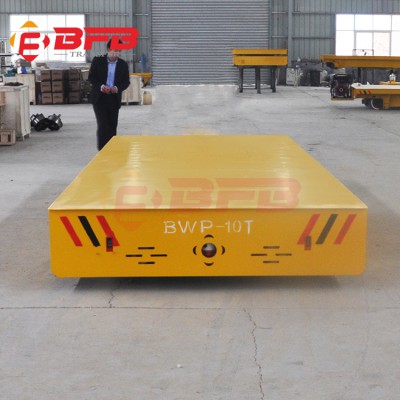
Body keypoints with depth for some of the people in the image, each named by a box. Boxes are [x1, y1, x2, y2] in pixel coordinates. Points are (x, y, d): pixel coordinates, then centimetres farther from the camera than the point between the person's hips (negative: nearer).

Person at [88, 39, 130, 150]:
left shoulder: (123, 64, 3)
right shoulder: (97, 61, -3)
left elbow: (126, 81, 5)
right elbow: (91, 77, -2)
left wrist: (117, 88, -16)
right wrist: (101, 86, -20)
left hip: (114, 98, 3)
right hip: (99, 97, -3)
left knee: (112, 126, 6)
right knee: (103, 124, -11)